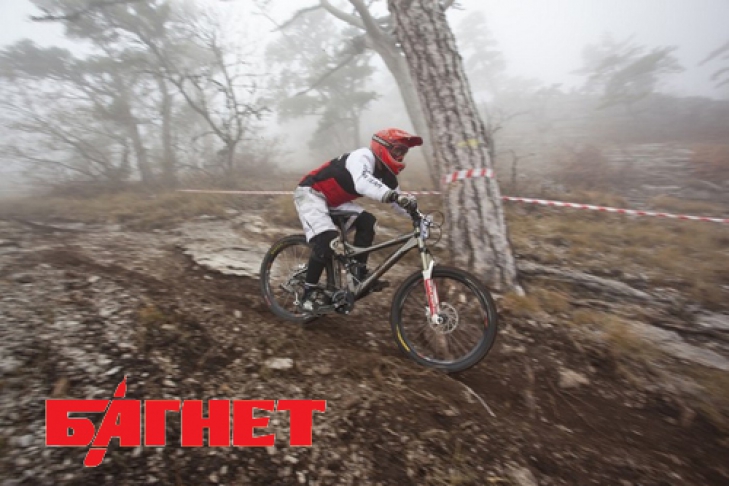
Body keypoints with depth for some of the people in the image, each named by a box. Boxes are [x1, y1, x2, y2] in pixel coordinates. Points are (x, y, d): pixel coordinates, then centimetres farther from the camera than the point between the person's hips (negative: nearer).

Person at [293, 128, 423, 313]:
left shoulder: (385, 174, 3)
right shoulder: (362, 157, -24)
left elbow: (399, 202, 8)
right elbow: (363, 183, -46)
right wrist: (394, 196, -57)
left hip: (332, 200, 9)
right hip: (310, 193, -8)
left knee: (367, 222, -5)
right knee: (327, 242, -24)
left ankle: (360, 274, 2)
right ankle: (308, 294, -9)